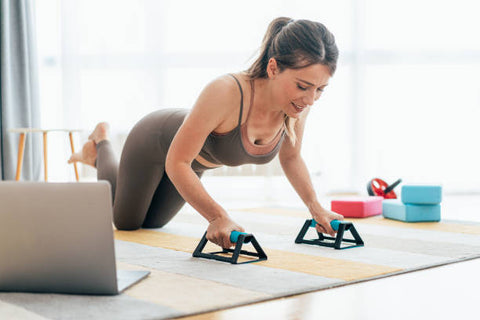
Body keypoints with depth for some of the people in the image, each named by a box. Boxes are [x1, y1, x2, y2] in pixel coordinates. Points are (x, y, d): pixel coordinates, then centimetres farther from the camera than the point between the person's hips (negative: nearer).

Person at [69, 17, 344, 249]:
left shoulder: (299, 105, -28)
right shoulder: (225, 93, -47)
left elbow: (290, 157, -6)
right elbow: (176, 163, -39)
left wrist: (316, 207, -15)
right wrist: (218, 217, -48)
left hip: (197, 162, 6)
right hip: (156, 141, -6)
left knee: (152, 222, 30)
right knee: (125, 222, 21)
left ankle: (99, 156, 51)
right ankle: (101, 143, 40)